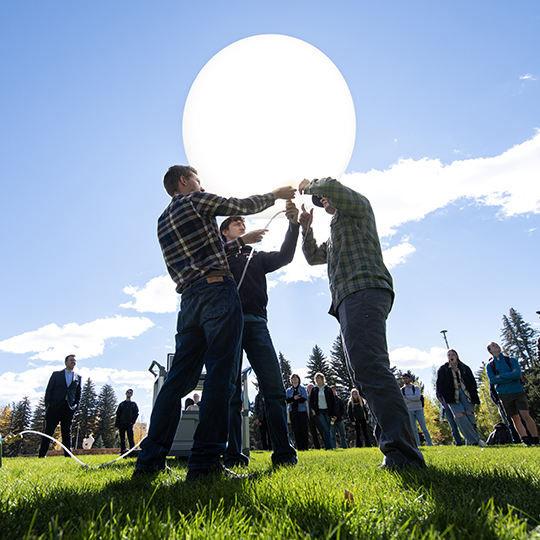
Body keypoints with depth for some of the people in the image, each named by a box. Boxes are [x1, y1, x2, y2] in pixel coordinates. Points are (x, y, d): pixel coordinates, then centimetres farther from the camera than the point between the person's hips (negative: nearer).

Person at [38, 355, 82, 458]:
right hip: (55, 406, -1)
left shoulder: (78, 377, 14)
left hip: (69, 408, 1)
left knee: (67, 432, 3)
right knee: (49, 431, 2)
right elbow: (49, 390, 6)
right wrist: (47, 404, -4)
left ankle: (68, 455, 7)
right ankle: (42, 455, 11)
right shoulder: (56, 374, 10)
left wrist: (76, 405, 4)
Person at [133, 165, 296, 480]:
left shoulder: (163, 221, 25)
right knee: (220, 377, -8)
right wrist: (276, 194, 24)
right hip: (217, 291, -8)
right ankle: (205, 462, -9)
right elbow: (243, 205, 7)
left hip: (189, 299, 8)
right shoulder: (195, 201, 4)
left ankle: (151, 459, 10)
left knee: (178, 379, 8)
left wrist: (241, 242, 33)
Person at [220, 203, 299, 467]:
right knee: (230, 393, -3)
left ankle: (284, 453, -4)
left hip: (255, 324, 2)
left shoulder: (257, 257, 27)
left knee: (274, 389, -8)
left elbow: (285, 256, 11)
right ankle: (233, 456, 3)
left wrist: (293, 224, -2)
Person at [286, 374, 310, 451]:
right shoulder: (288, 390, 16)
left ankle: (305, 447, 2)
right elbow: (287, 400, 2)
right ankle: (299, 447, 6)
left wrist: (293, 401, -7)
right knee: (296, 430, 0)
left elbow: (303, 399, -7)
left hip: (302, 410, -2)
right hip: (293, 411, 2)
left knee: (304, 429, -5)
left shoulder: (302, 389, 8)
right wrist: (294, 398, -15)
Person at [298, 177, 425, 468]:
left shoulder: (357, 204, 14)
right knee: (366, 368, 3)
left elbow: (331, 186, -7)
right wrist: (306, 227, 29)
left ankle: (401, 452, -31)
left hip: (363, 290, -10)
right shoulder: (337, 233, 39)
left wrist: (309, 185, 13)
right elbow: (313, 256, 40)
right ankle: (394, 443, 4)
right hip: (351, 298, 11)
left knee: (368, 364, -26)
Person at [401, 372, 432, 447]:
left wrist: (406, 397, -10)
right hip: (409, 411, 1)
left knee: (424, 428, -2)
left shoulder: (416, 387, 3)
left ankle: (429, 444, 7)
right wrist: (413, 399, -11)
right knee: (414, 430, 1)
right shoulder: (401, 390, 7)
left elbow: (417, 397, -14)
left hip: (419, 410, -1)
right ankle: (417, 445, 6)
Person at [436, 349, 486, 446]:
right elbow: (439, 385, 10)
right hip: (453, 396, -1)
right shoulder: (443, 369, 13)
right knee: (459, 416, -20)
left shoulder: (465, 368, 18)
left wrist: (473, 394, 4)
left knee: (469, 415, -10)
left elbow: (473, 382, 17)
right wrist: (445, 396, 0)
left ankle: (470, 442, 2)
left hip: (466, 393, 2)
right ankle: (475, 440, -13)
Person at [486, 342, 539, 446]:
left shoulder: (512, 360, 3)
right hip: (504, 394, 1)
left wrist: (500, 376, -10)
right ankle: (525, 440, 17)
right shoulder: (489, 365, 3)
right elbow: (492, 380, -9)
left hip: (518, 391, -1)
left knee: (525, 415, -12)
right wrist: (510, 376, -11)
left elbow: (517, 374, -12)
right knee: (515, 418, 6)